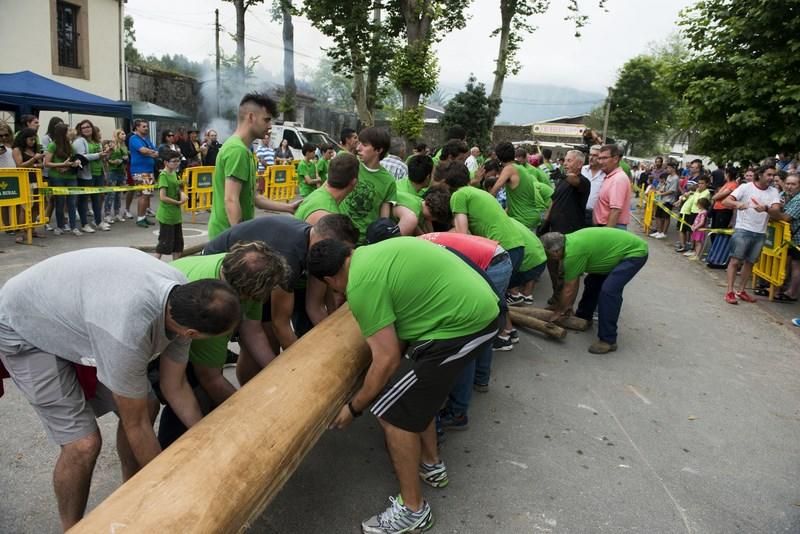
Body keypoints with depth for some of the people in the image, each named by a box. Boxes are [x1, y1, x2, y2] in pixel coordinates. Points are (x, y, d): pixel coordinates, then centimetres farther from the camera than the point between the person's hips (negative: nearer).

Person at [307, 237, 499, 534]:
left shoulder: (361, 284, -14)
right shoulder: (373, 253, 14)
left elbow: (387, 360, -13)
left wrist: (354, 407, -1)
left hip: (461, 325, -10)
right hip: (480, 307, 10)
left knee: (392, 412, 1)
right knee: (417, 390, 25)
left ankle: (413, 510, 15)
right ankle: (432, 465, 41)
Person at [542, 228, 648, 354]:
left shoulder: (573, 251, -28)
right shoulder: (569, 242, -1)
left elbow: (568, 289, -16)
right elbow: (574, 280, 11)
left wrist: (558, 312, -2)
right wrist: (569, 305, 18)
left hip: (634, 252, -10)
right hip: (621, 249, 10)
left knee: (608, 290, -21)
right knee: (592, 282, 13)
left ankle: (608, 340, -13)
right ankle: (583, 318, 32)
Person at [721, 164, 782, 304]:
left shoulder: (773, 192, 5)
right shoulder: (745, 187, -5)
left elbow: (776, 209, -12)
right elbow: (725, 201, -13)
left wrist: (765, 208, -34)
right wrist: (737, 204, -34)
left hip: (760, 233, 5)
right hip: (742, 230, -4)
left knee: (749, 262, 11)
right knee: (735, 260, -5)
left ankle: (741, 291, 21)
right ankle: (729, 291, -2)